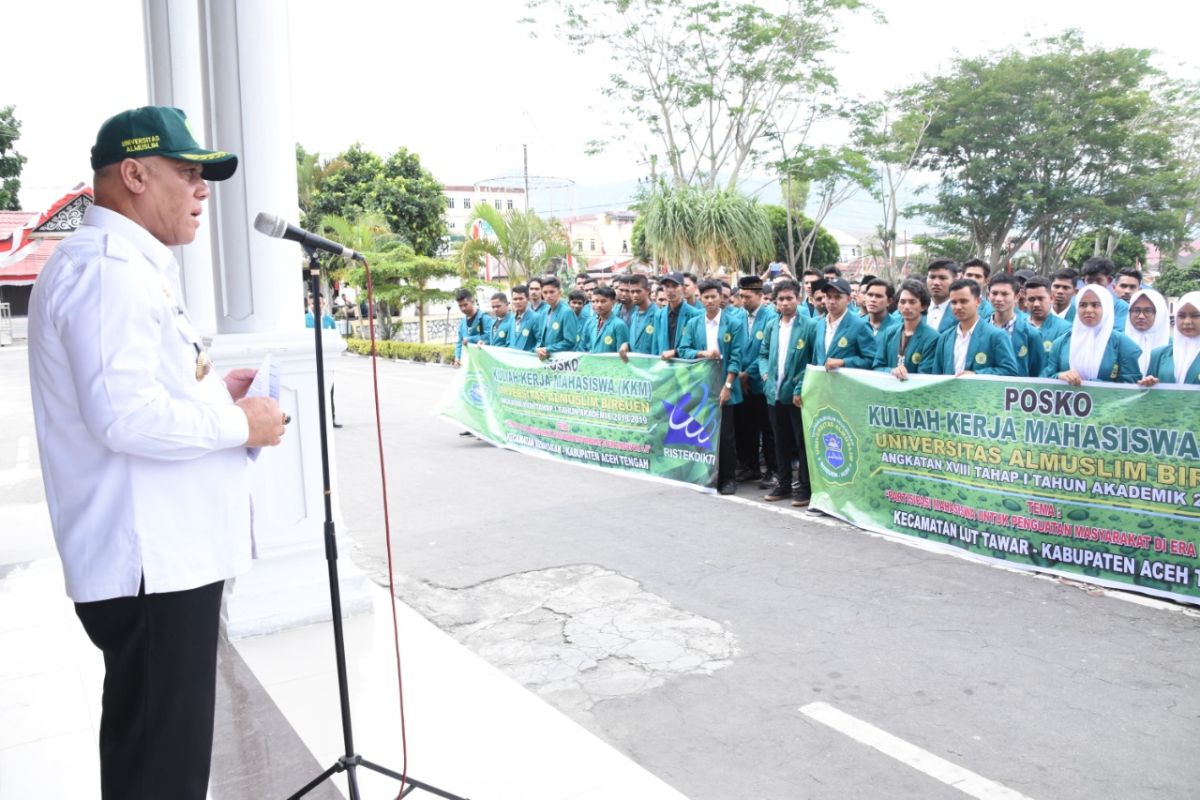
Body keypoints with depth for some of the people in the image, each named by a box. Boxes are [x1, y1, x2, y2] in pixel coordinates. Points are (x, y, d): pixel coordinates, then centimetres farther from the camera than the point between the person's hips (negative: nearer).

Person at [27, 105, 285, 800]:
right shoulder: (108, 269, -17)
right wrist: (238, 423, -15)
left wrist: (208, 388, 12)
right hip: (152, 561, -11)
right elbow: (125, 416, -27)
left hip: (168, 553, 11)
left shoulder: (131, 265, 18)